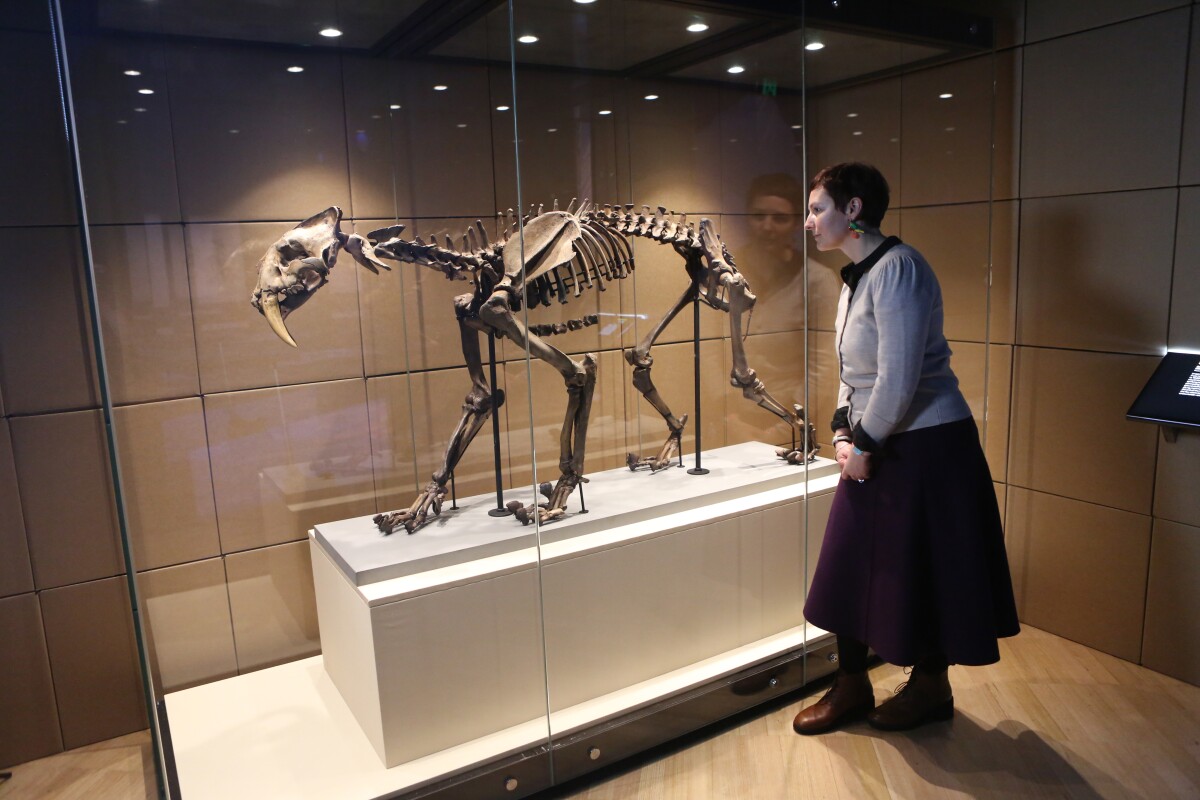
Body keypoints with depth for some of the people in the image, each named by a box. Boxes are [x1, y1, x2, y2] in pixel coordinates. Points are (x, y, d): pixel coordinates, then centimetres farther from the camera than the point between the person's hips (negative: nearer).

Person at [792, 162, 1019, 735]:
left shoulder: (897, 268, -18)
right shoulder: (855, 277, 11)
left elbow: (899, 378, -23)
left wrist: (864, 445, -14)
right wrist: (843, 434, 3)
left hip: (927, 446, -9)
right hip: (875, 448, 9)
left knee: (922, 572, 7)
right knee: (850, 565, 12)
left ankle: (930, 688, 29)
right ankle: (851, 687, 28)